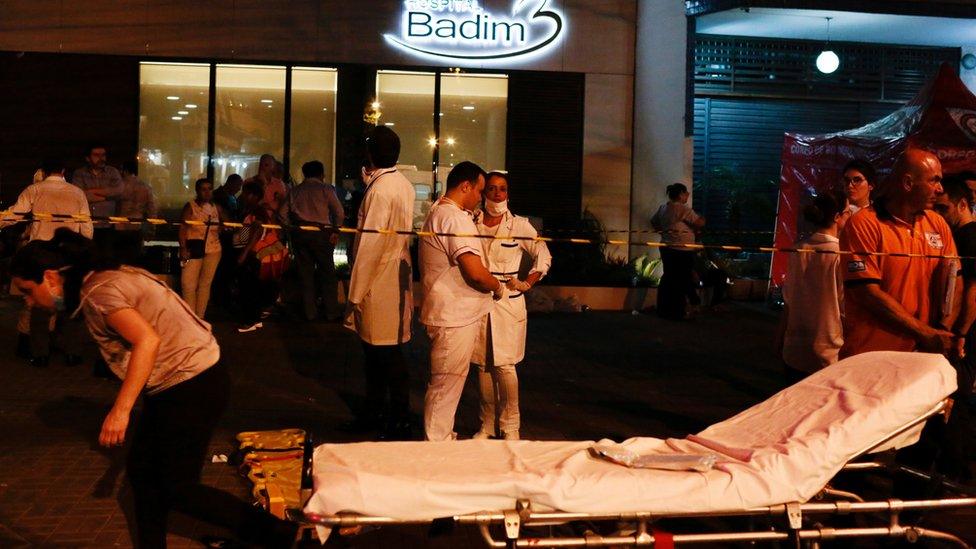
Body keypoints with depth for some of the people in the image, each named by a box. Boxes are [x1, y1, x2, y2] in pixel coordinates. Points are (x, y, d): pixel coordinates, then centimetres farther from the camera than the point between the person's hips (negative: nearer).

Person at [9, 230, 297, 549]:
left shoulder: (97, 292, -17)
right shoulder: (104, 280, 11)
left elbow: (148, 340, -30)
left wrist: (120, 409, -29)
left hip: (194, 387, -10)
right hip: (172, 386, 10)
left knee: (179, 490, -1)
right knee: (141, 470, 16)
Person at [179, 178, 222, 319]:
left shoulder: (216, 208, 10)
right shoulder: (190, 206, -3)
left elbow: (220, 229, 24)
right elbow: (183, 229, -10)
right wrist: (183, 248, -19)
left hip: (213, 250, 4)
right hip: (193, 249, -4)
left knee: (205, 284, 8)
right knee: (189, 285, -7)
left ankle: (200, 317, 16)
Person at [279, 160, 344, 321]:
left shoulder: (294, 191, 11)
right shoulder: (326, 189, 1)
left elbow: (282, 214, 6)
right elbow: (338, 211, -9)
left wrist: (292, 227, 14)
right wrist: (336, 231, -5)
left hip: (299, 234, 3)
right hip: (321, 232, -3)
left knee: (305, 273, 9)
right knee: (327, 273, 4)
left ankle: (310, 312, 10)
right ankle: (331, 313, 4)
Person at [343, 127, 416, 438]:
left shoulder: (379, 189, -19)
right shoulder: (404, 185, 9)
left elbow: (369, 245, -20)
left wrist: (355, 294, -16)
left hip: (380, 283, -10)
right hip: (397, 276, 10)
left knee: (387, 356, -2)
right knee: (375, 350, 19)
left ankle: (399, 424, 7)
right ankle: (374, 413, 31)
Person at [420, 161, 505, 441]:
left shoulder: (438, 211, 15)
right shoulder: (456, 218, -20)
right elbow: (476, 273, -26)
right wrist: (498, 288, -7)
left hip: (452, 313, 11)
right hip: (455, 316, -11)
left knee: (447, 383, 20)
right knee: (446, 384, -1)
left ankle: (442, 437, 32)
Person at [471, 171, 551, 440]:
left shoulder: (519, 224, 0)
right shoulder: (471, 223, 4)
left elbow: (544, 256, 5)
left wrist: (527, 284, -2)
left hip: (509, 303, -2)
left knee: (505, 366, -5)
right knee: (483, 365, 7)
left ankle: (510, 426, 8)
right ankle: (487, 423, 19)